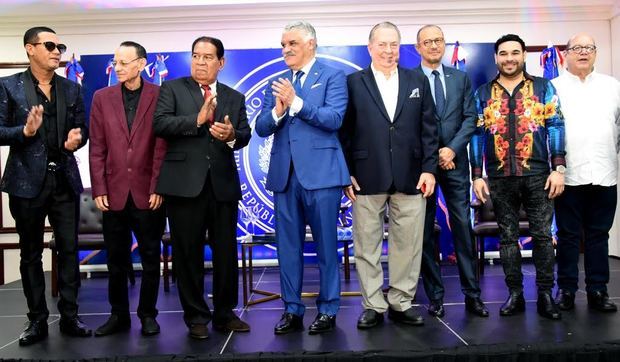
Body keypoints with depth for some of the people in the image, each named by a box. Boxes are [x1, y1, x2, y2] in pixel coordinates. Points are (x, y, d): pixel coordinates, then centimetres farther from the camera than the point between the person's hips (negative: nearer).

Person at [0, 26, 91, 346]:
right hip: (28, 180, -2)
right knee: (31, 253, 8)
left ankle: (69, 316, 15)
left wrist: (77, 137, -12)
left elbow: (81, 128, 10)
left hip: (65, 179, 3)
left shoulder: (72, 89, 9)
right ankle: (37, 320, 19)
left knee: (69, 249, 5)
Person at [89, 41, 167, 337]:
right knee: (116, 259, 11)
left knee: (150, 258, 7)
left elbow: (162, 146, -5)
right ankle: (119, 314, 24)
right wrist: (99, 189, -2)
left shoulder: (159, 96, -1)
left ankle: (148, 314, 20)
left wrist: (157, 187, -10)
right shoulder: (102, 97, 8)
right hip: (114, 192, 3)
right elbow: (97, 148, 5)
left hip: (148, 192, -2)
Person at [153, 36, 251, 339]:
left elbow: (245, 135, 6)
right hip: (185, 183, -2)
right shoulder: (172, 89, 6)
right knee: (188, 253, 4)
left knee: (226, 252, 7)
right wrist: (197, 120, -17)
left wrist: (232, 135, -16)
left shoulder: (235, 97, 15)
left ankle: (225, 313, 22)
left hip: (223, 183, 3)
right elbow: (159, 123, -9)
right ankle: (196, 317, 18)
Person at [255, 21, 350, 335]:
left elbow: (334, 119, -12)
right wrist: (277, 111, -12)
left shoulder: (332, 77, 2)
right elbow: (261, 128, 8)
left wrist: (296, 103, -18)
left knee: (326, 245, 4)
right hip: (284, 174, 5)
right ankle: (292, 310, 20)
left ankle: (328, 310, 16)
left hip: (320, 172, -5)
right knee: (287, 246, 9)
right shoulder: (276, 84, 16)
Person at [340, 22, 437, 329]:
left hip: (410, 178, 2)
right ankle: (373, 306, 17)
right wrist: (346, 173, -3)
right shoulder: (353, 82, 4)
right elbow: (344, 132, 2)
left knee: (408, 245, 6)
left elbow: (428, 129, 8)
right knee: (367, 245, 4)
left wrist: (428, 169, 0)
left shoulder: (418, 82, 11)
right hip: (367, 179, -1)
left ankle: (401, 303, 20)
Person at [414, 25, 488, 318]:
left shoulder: (461, 78, 12)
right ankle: (435, 296, 12)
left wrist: (452, 149, -9)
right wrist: (432, 154, -9)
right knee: (425, 231, 3)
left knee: (463, 227, 2)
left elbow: (470, 118, 5)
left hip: (455, 162, 2)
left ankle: (472, 294, 10)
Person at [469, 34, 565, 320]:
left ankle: (545, 294, 12)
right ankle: (515, 294, 16)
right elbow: (477, 135, 6)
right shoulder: (483, 94, 9)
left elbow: (555, 127, 1)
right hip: (500, 178, 1)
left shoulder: (543, 88, 6)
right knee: (507, 237, 7)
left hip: (537, 174, -1)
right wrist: (477, 176, 0)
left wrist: (558, 169, -8)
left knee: (542, 235, 2)